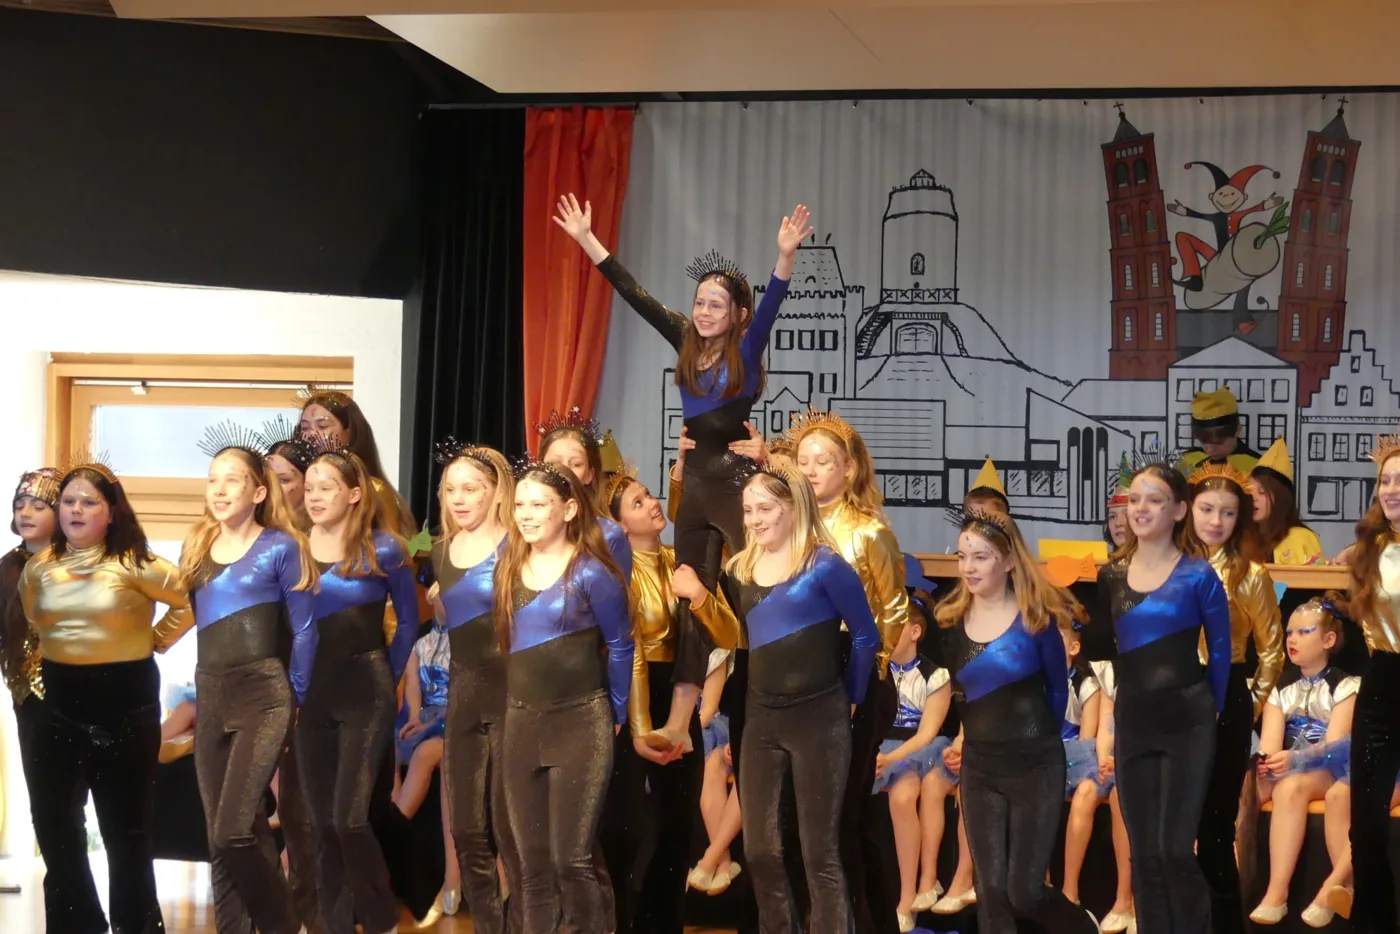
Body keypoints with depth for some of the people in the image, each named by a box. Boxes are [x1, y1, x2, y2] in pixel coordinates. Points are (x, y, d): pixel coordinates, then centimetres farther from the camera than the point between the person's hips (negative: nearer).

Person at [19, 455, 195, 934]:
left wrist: (154, 641, -4)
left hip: (125, 699, -4)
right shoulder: (39, 567, 4)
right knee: (51, 816, 5)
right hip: (61, 700, 5)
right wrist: (60, 648, 12)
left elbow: (190, 602, -7)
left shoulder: (132, 565, -10)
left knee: (125, 824, 4)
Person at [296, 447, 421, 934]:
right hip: (311, 693, 4)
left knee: (349, 819, -13)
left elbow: (407, 621, 5)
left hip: (364, 692, -4)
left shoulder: (382, 549, -6)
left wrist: (389, 678, 3)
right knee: (323, 824, 7)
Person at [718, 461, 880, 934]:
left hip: (818, 718, -5)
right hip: (760, 718, 5)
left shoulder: (824, 564, -8)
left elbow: (866, 637, -3)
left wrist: (847, 700, 3)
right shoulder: (740, 569, 7)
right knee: (759, 850, 8)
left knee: (819, 851, 0)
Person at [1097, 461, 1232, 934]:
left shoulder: (1198, 576, -6)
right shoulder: (1109, 576, 5)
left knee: (1175, 850, -8)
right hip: (1132, 721, 4)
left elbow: (1219, 651, 2)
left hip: (1186, 722, -4)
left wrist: (1210, 710, 8)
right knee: (1143, 854, 8)